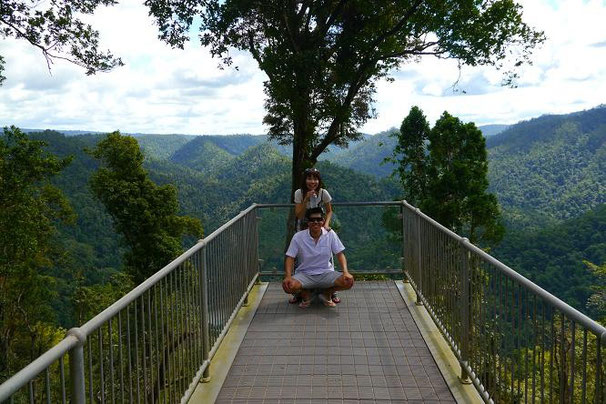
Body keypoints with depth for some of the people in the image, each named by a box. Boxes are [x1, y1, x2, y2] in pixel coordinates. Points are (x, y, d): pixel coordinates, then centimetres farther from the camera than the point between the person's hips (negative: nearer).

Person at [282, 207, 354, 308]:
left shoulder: (330, 234, -5)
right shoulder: (298, 237, -8)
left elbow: (339, 254, 0)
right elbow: (290, 258, -6)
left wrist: (345, 272, -16)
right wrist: (288, 276, -23)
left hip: (326, 273, 1)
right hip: (305, 274, -1)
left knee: (349, 281, -24)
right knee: (287, 286, -31)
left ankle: (326, 293, 8)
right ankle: (306, 294, 7)